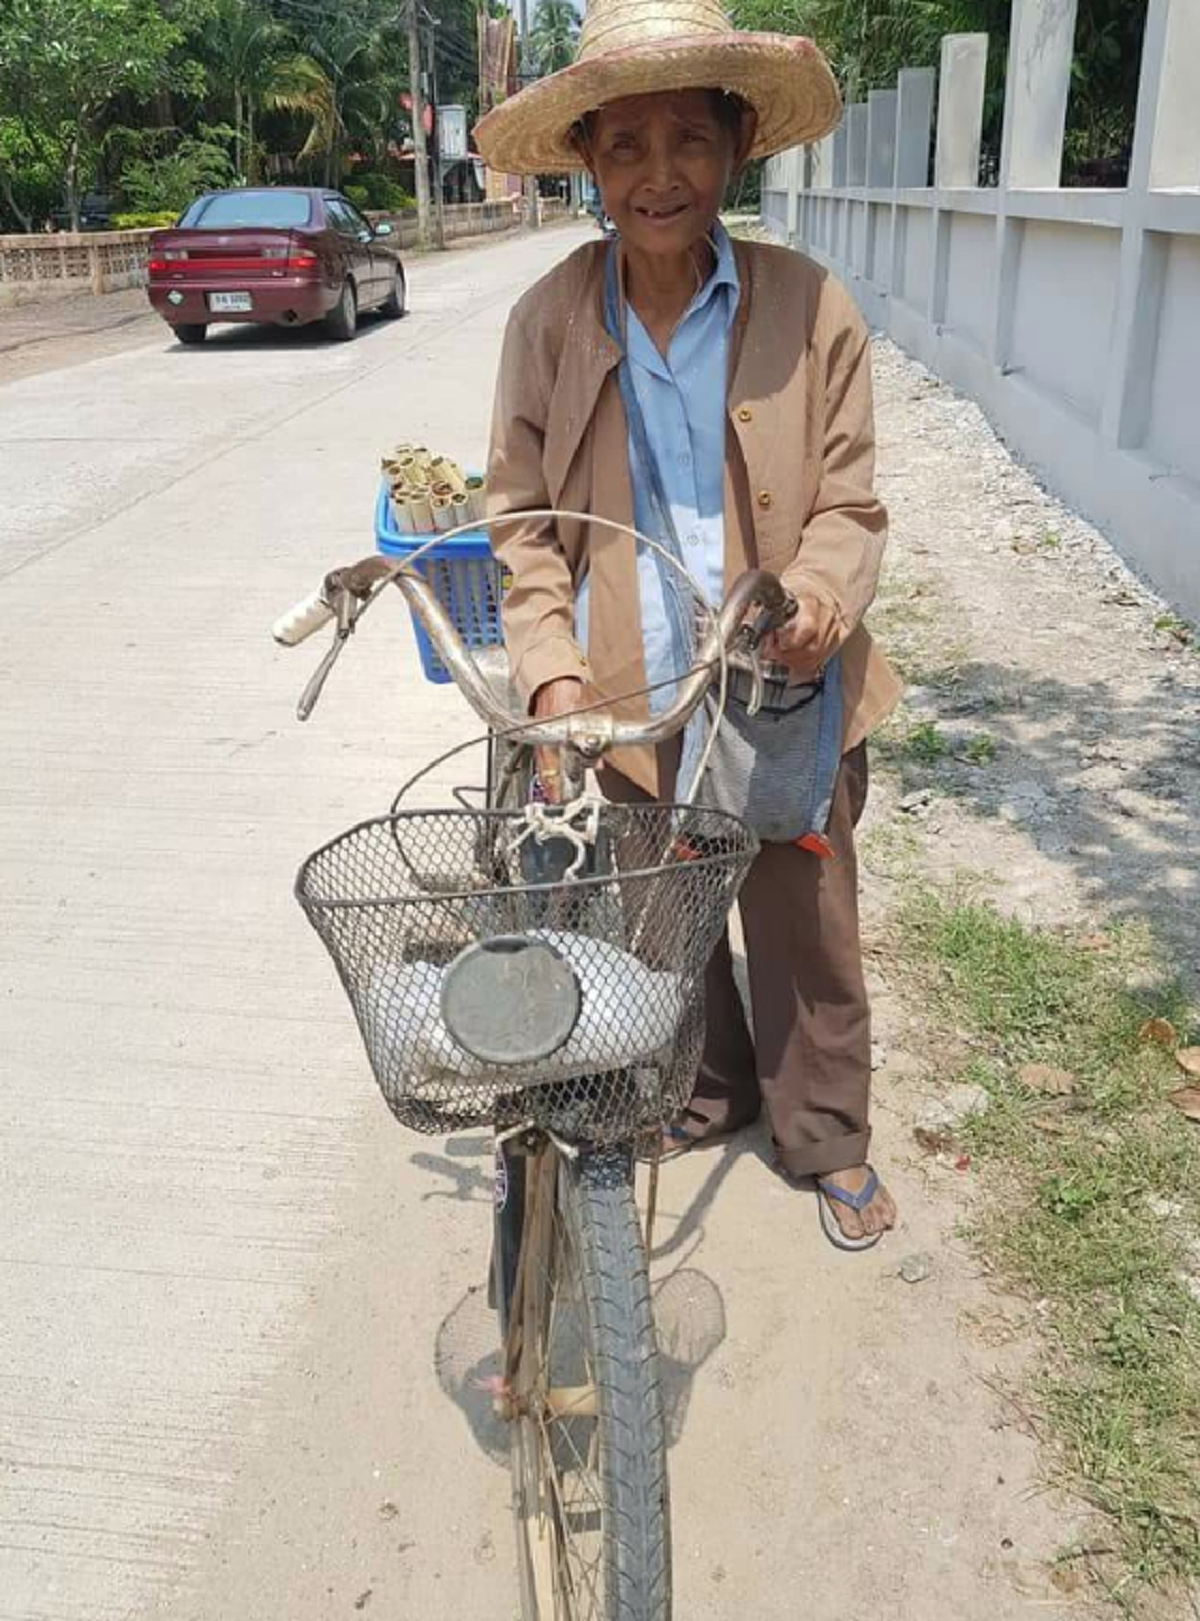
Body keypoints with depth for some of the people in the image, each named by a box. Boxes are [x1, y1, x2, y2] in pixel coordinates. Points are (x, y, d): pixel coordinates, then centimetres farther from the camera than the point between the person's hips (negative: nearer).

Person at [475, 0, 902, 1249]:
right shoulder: (548, 321, -5)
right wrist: (551, 670, -13)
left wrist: (817, 595, -25)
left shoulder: (811, 313, -9)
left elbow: (850, 505, -4)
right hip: (625, 708, 2)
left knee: (806, 933, 14)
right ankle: (704, 1099, 48)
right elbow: (523, 521, -1)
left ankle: (827, 1138, 39)